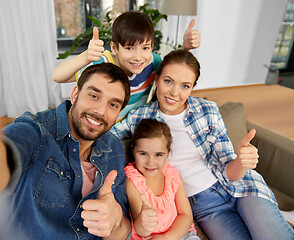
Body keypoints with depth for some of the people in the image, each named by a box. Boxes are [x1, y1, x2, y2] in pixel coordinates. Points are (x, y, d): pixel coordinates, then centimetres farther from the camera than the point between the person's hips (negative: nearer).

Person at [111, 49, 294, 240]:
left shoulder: (208, 111, -7)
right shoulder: (140, 117, -6)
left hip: (240, 188, 1)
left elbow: (229, 172, -6)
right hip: (200, 204, 0)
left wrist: (242, 161, -27)